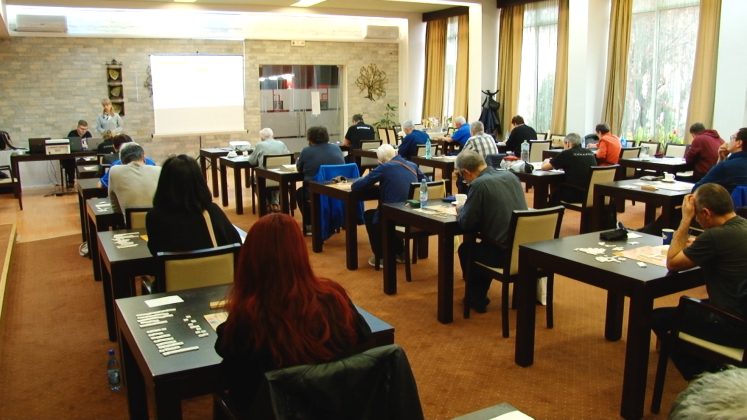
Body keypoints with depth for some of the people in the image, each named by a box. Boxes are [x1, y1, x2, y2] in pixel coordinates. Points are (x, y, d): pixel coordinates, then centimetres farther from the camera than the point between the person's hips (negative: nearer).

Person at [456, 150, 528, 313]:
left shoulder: (479, 184, -15)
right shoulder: (510, 176, 7)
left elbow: (465, 223, -11)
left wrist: (460, 211, 11)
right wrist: (466, 209, 21)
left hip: (503, 253, -7)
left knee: (465, 249, 22)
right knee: (483, 244, 33)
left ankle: (477, 300, 32)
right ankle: (479, 296, 43)